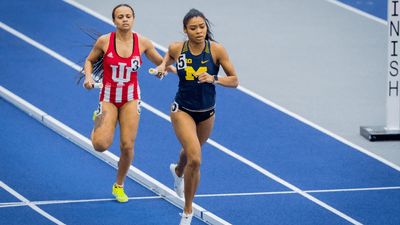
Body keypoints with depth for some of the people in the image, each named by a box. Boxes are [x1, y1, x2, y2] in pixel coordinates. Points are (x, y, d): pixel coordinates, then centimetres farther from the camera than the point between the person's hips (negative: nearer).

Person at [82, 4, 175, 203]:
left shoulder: (143, 43, -5)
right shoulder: (104, 41, -10)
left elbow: (161, 62, 8)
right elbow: (90, 60, 7)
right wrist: (88, 77, -12)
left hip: (130, 99, 1)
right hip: (108, 98, -1)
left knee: (127, 145, -4)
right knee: (101, 145, -16)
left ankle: (119, 186, 21)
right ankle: (98, 123, 22)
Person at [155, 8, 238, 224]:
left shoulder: (216, 50, -18)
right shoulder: (177, 48, -13)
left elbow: (234, 80, -14)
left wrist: (213, 79, -29)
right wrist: (164, 64, -5)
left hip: (206, 113, 2)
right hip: (183, 110, -2)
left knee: (191, 152, 27)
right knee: (195, 159, -21)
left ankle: (178, 170, 66)